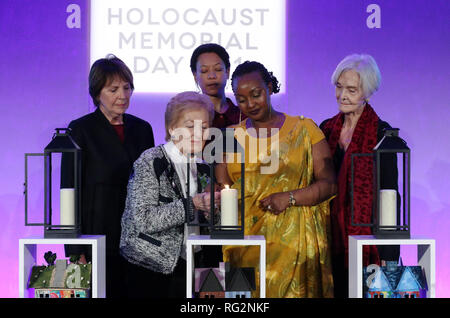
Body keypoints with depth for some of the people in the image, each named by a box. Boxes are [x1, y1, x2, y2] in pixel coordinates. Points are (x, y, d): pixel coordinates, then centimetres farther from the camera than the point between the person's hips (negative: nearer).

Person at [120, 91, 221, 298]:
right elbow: (142, 220, -21)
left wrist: (213, 207, -4)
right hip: (152, 270, -6)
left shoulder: (201, 168, 9)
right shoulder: (151, 162, -10)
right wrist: (192, 204, -23)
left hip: (189, 269, 6)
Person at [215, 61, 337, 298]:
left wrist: (289, 198, -12)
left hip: (292, 240, -2)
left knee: (289, 289, -12)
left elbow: (329, 184, 1)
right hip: (243, 241, 2)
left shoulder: (304, 129, 6)